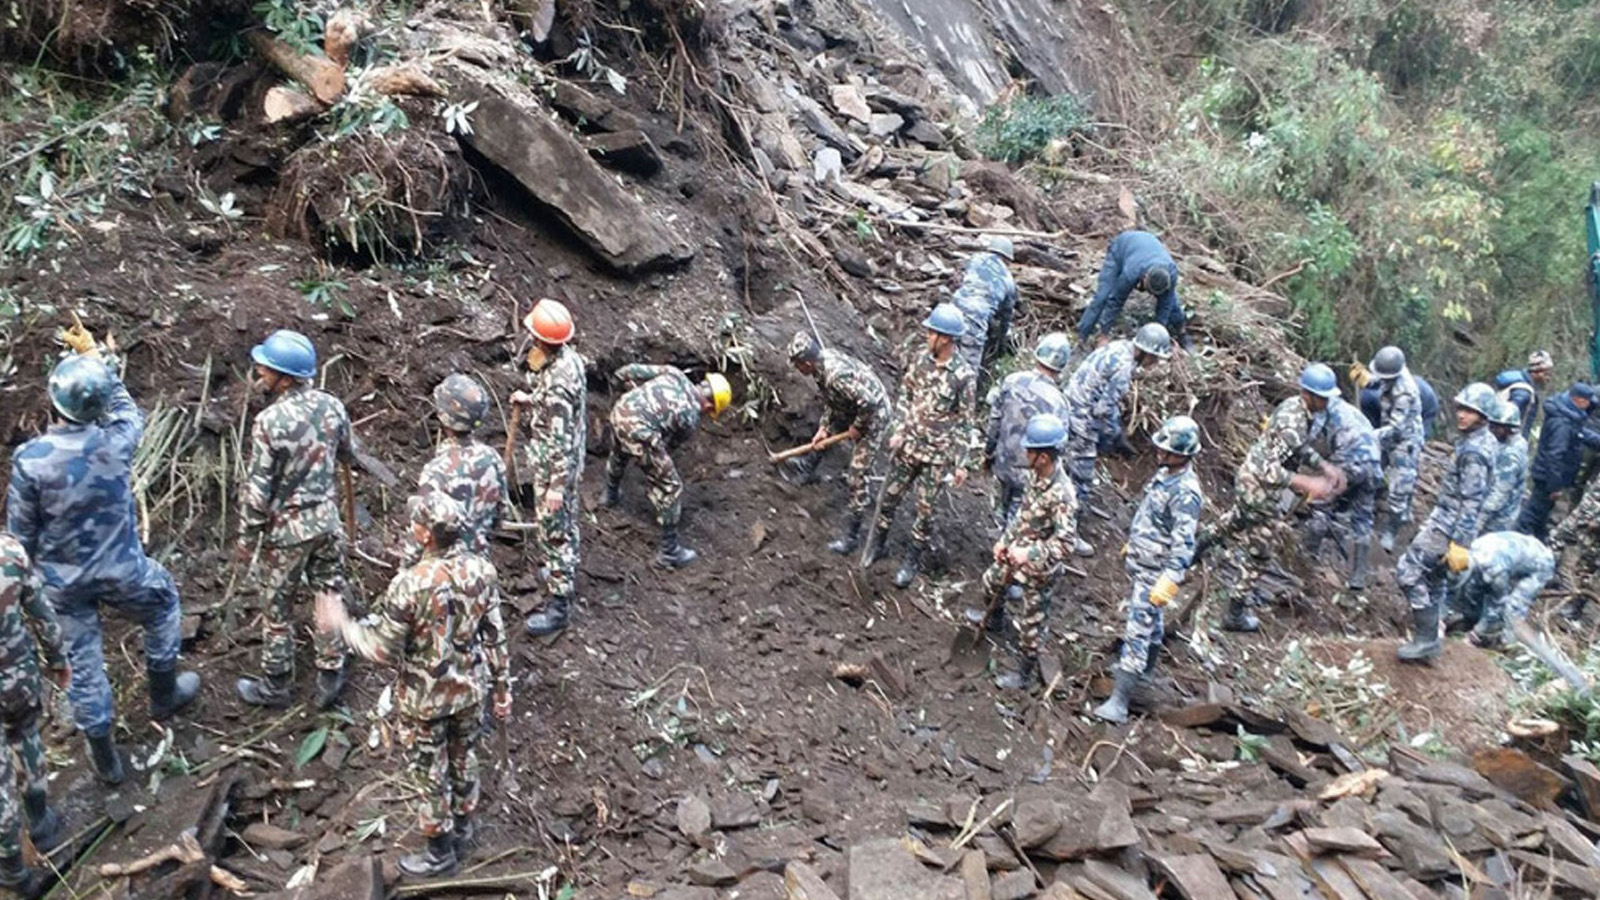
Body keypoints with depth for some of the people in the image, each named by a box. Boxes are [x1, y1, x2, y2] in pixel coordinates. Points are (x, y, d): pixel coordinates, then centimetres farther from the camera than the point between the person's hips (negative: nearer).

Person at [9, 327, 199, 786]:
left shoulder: (30, 459, -22)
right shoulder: (114, 442, -20)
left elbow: (20, 531, -10)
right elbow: (129, 410, 7)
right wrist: (96, 356, 12)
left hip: (62, 580, 1)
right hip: (120, 569, 0)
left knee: (82, 662, 15)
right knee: (164, 604, 31)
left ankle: (104, 756, 30)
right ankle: (164, 694, 44)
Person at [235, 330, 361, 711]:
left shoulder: (269, 421, -23)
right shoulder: (331, 405, -8)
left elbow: (257, 490, -17)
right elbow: (350, 455, 9)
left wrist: (246, 538, -5)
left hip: (287, 529, -5)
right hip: (327, 519, 5)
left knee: (278, 608, 13)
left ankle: (276, 686, 29)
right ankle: (330, 677, 30)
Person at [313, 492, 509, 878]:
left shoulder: (410, 585, -29)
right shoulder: (482, 571, -13)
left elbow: (382, 650, -19)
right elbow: (495, 638, -4)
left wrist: (340, 624, -3)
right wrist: (502, 690, 7)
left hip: (425, 699, -5)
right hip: (468, 690, 5)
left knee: (432, 773, 15)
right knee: (464, 760, 25)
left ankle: (440, 852, 33)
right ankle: (461, 828, 47)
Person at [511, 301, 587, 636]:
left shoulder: (556, 382, -33)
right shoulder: (567, 356, -4)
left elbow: (560, 441, -29)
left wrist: (556, 486, -23)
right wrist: (530, 401, 6)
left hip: (554, 465, -10)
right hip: (567, 458, 10)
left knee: (554, 530, 1)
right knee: (565, 521, 26)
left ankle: (558, 605, 11)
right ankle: (564, 573, 46)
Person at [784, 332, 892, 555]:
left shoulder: (835, 374, -34)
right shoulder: (823, 362, -4)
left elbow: (869, 401, -36)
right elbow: (830, 402, 10)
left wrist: (857, 427, -21)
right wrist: (823, 428, 6)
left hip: (873, 415, -10)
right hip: (855, 410, 10)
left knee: (858, 476, -8)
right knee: (827, 427, 32)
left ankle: (851, 535, -1)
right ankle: (808, 467, 58)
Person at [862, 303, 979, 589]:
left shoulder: (964, 376, -19)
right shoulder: (919, 357, -7)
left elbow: (965, 423, -12)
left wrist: (962, 463, -10)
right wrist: (898, 431, 0)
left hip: (938, 455, -4)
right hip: (907, 445, 4)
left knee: (924, 510, 9)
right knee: (888, 498, 16)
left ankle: (912, 561, 28)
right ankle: (876, 544, 38)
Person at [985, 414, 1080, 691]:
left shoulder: (1061, 495, -34)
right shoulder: (1036, 474, -8)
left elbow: (1065, 543, -33)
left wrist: (1029, 554, -36)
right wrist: (1005, 540, 6)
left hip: (1040, 565, -8)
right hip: (1018, 551, 8)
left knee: (1032, 621, 9)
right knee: (991, 581, 28)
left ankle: (1024, 671, 28)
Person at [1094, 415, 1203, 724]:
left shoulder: (1185, 492, -25)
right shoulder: (1164, 473, 4)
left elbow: (1183, 544, -29)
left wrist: (1169, 582, -34)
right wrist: (1131, 545, 27)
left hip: (1154, 573, -9)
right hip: (1139, 562, 9)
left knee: (1138, 632, -9)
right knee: (1150, 620, 28)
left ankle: (1119, 702, -9)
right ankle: (1146, 665, 49)